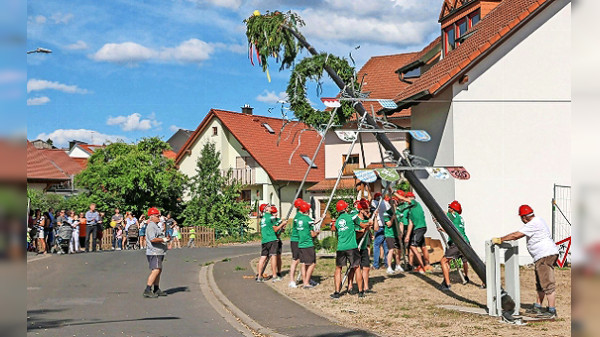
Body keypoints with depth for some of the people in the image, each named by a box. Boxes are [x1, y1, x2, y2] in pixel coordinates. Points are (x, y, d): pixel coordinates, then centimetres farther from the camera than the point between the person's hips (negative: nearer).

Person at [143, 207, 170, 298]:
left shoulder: (156, 226, 21)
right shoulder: (151, 226, -13)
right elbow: (153, 239, -25)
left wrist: (165, 238, 15)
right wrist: (163, 240, -18)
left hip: (158, 252, 11)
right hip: (154, 252, -11)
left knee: (159, 270, 13)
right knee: (155, 270, -15)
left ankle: (156, 290, 19)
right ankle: (147, 291, -16)